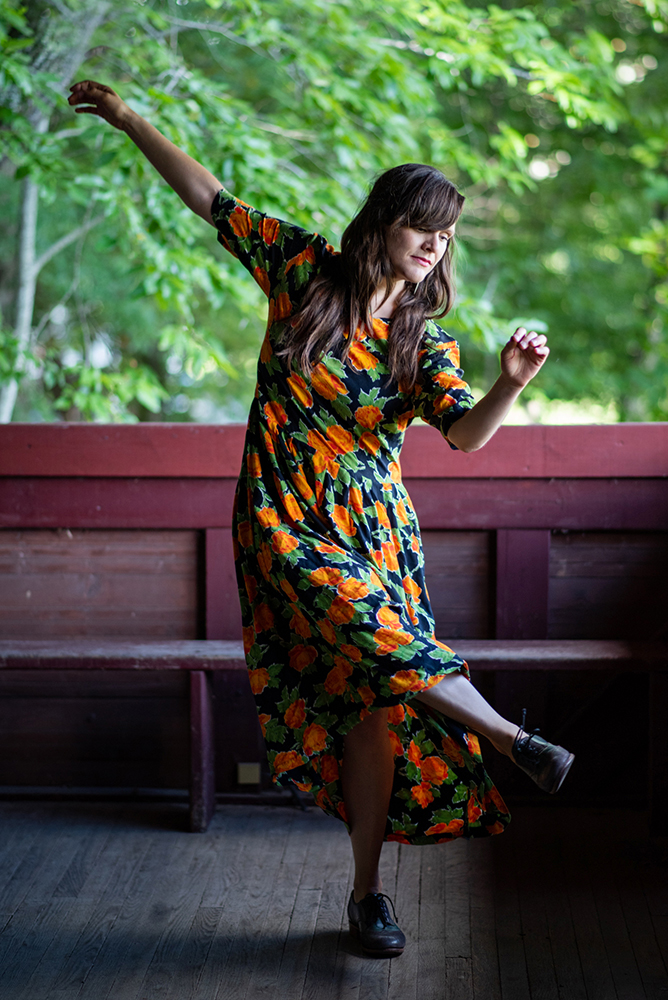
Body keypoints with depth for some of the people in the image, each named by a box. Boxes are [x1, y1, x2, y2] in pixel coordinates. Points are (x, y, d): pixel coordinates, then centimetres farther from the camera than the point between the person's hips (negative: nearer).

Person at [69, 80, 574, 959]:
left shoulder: (424, 343, 2)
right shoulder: (303, 267, 0)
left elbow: (468, 433, -12)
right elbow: (208, 196, 7)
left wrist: (512, 382, -32)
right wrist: (129, 119, 9)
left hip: (375, 531, 2)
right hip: (285, 525, -2)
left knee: (374, 704, 1)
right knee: (385, 649, -25)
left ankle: (368, 891, 12)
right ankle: (517, 743, -7)